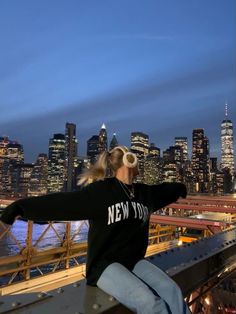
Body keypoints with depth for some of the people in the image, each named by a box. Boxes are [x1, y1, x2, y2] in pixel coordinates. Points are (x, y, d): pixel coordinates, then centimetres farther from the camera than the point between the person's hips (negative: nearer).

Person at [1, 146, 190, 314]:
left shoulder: (143, 192, 9)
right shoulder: (101, 191, -13)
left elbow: (162, 191, 30)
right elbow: (63, 202, -23)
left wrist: (179, 188, 49)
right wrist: (21, 207, -34)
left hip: (134, 261, 6)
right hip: (105, 264, -6)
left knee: (172, 292, -16)